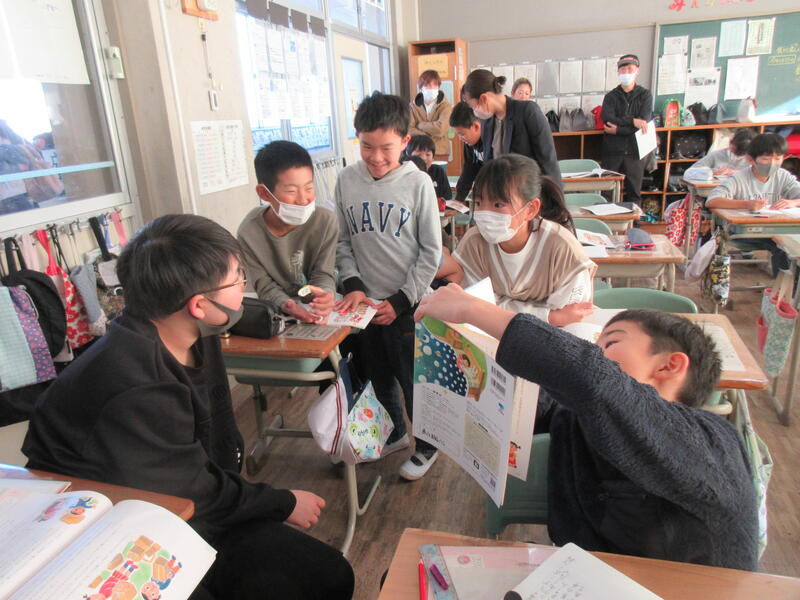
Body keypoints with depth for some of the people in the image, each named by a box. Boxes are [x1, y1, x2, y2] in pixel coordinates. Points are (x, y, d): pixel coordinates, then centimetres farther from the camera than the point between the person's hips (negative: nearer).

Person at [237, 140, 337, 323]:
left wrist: (325, 296, -32)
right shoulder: (249, 233, -15)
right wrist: (287, 305, -30)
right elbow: (265, 286, -10)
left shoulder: (325, 221, -13)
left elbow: (323, 274, -10)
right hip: (278, 314, 1)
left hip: (319, 309, 0)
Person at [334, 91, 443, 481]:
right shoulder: (347, 181, -1)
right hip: (364, 302, 4)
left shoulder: (418, 183, -10)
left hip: (407, 305, -3)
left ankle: (427, 444, 34)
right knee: (378, 377, 20)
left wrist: (401, 301, -11)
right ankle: (393, 434, 44)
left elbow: (431, 252, -7)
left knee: (414, 380, 9)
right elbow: (342, 242, 6)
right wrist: (352, 285, -8)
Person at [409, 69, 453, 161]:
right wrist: (430, 136, -14)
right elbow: (409, 129, -8)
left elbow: (440, 128, -17)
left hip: (440, 153, -1)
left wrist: (420, 125, -6)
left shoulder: (445, 105, -2)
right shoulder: (413, 105, 4)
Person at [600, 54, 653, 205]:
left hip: (634, 151, 0)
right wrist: (632, 121, -20)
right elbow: (607, 119, -12)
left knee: (634, 192, 4)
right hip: (612, 151, 0)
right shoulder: (611, 96, 7)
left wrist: (618, 130, -13)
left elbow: (644, 122, -9)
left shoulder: (645, 95, 6)